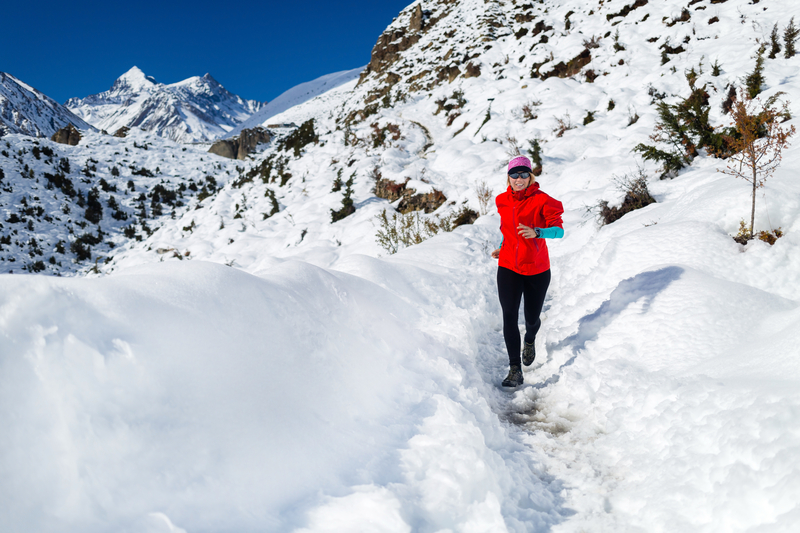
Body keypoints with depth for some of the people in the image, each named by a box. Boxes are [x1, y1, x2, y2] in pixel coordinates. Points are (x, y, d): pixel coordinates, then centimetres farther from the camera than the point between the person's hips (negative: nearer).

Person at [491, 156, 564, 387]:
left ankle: (530, 340, 47)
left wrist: (535, 233, -34)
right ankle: (515, 370, -4)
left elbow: (558, 230, -18)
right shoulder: (503, 202, 6)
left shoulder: (542, 200, -9)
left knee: (531, 318, 10)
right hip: (508, 267, 3)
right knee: (509, 317, -10)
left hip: (536, 268, -2)